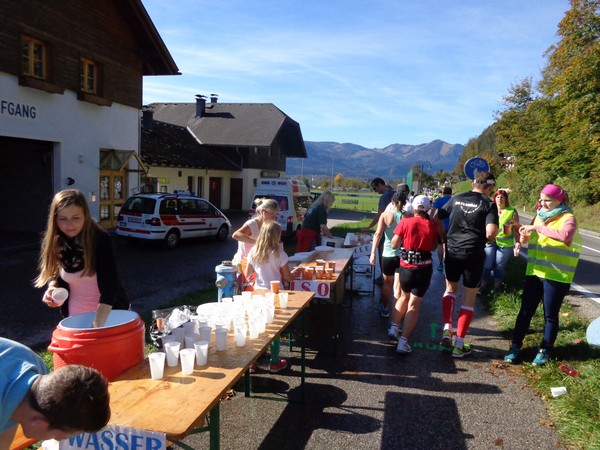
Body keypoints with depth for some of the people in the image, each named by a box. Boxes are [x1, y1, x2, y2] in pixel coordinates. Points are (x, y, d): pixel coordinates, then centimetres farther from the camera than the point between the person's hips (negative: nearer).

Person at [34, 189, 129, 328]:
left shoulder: (101, 240, -23)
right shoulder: (54, 243, -9)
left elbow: (110, 284, -30)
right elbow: (54, 273, 8)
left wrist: (98, 322, -41)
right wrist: (53, 287, -14)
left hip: (109, 313, -4)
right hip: (75, 315, 4)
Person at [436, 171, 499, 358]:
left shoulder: (456, 198, 6)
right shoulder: (489, 204, -6)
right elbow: (490, 233, -18)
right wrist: (485, 239, 3)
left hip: (452, 252, 3)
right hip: (474, 254, -3)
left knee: (450, 289, 25)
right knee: (469, 299, 9)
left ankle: (447, 329, 9)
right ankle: (459, 345, 12)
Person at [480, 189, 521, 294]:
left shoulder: (512, 211, -3)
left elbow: (517, 229, -1)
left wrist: (518, 243, -8)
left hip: (505, 244, -2)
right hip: (490, 242, 2)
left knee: (500, 267, 7)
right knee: (487, 265, 3)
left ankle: (496, 288, 22)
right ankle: (483, 286, 14)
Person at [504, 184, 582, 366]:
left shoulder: (568, 218, -9)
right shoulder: (540, 216, 10)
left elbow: (565, 235, -32)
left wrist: (538, 228, -29)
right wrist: (525, 235, 0)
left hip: (556, 276, -5)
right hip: (534, 272, 5)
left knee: (550, 315, 7)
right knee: (525, 311, 9)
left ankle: (545, 350, 21)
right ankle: (515, 345, 18)